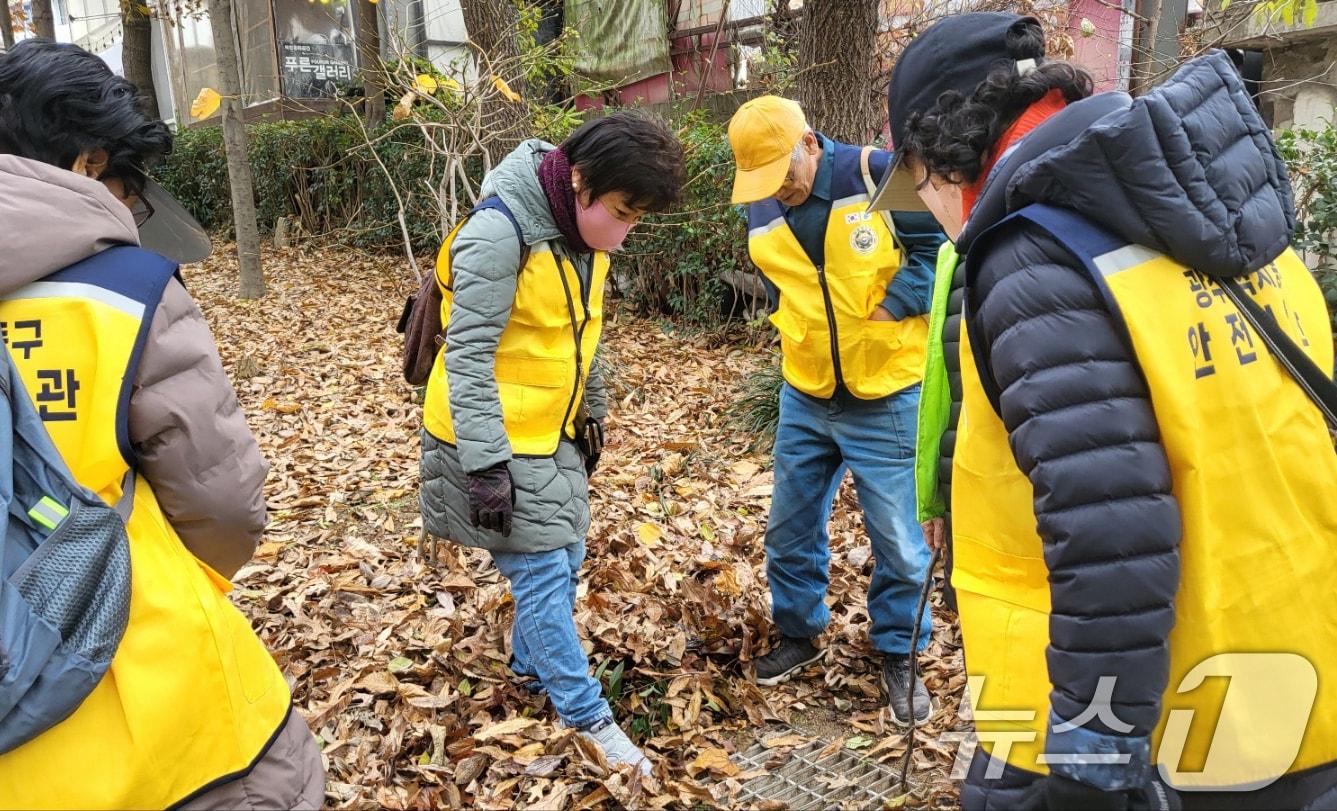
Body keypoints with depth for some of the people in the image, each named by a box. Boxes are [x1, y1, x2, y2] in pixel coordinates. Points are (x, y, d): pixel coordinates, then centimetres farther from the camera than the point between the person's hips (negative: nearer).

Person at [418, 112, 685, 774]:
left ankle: (530, 664, 39)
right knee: (542, 572, -1)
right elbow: (467, 356, -23)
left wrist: (591, 413, 21)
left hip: (552, 431, 8)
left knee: (562, 562, 16)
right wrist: (487, 465, -24)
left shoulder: (581, 227, 2)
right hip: (498, 438, -8)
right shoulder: (499, 232, -24)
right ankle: (587, 717, 12)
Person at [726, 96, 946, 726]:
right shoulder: (760, 215, 2)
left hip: (886, 400, -4)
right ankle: (798, 633, 38)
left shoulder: (878, 176, -14)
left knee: (899, 540, 5)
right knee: (790, 529, 15)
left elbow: (940, 246, -10)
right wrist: (797, 326, 3)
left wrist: (892, 307, -18)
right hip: (804, 398, 5)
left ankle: (899, 655, 27)